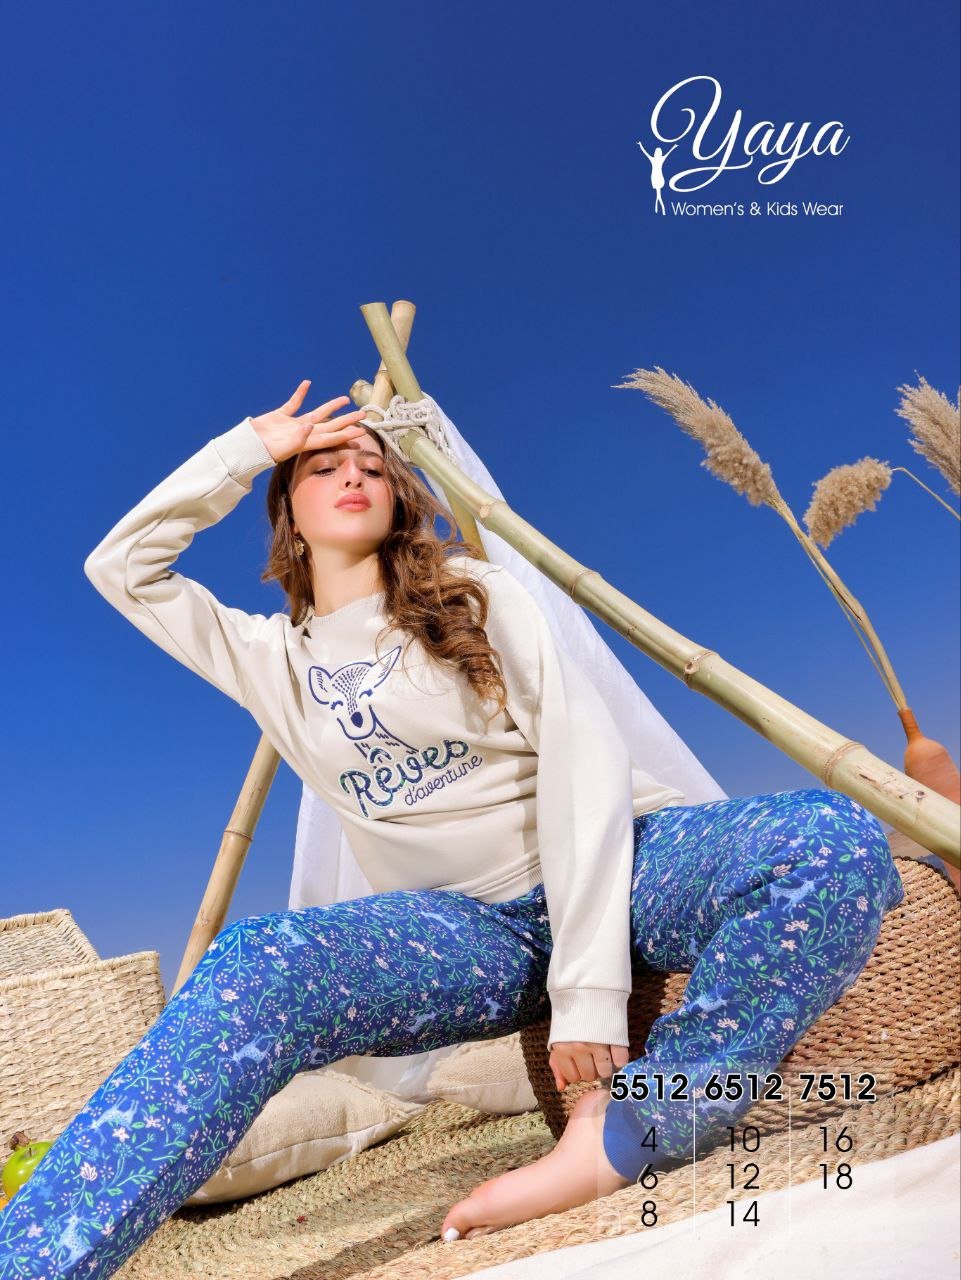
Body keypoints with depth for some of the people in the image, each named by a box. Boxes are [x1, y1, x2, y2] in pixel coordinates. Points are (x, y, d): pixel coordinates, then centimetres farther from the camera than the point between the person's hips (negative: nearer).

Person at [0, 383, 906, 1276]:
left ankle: (622, 1135, -29)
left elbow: (585, 760, -7)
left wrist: (589, 986, -19)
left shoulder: (474, 597, 5)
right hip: (466, 930, 1)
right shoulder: (269, 657, 13)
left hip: (603, 874, 0)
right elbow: (119, 565, 12)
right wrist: (249, 449, 8)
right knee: (254, 970, -31)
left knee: (834, 838, -29)